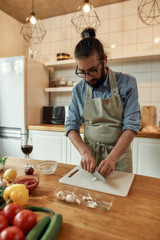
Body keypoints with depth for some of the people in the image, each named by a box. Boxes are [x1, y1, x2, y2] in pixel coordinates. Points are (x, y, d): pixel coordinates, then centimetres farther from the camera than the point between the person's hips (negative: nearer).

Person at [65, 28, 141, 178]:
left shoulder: (126, 83, -10)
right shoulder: (78, 90, -3)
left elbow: (131, 125, -14)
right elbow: (71, 126, -3)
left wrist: (112, 158, -25)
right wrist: (85, 152, -19)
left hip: (119, 155, -1)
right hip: (89, 156, 2)